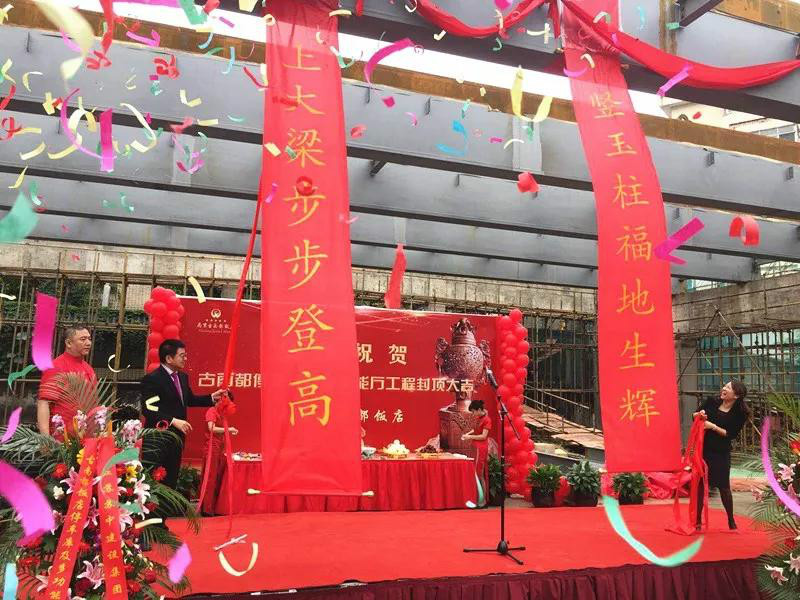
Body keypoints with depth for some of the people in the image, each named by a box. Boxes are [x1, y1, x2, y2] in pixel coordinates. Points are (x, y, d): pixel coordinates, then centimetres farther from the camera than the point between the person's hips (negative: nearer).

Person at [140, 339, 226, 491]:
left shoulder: (182, 377, 11)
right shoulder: (152, 379, -14)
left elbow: (190, 400, 24)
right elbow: (148, 409, -21)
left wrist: (212, 398, 13)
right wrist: (173, 421, -26)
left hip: (177, 437, 8)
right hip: (158, 440, -8)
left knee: (171, 480, 14)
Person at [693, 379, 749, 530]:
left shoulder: (740, 413, -9)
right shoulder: (711, 402, -1)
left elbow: (732, 434, -12)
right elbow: (694, 416, 8)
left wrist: (713, 426, -20)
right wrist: (699, 414, -13)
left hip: (721, 453, -2)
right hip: (703, 449, 3)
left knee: (723, 486, 5)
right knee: (699, 484, 7)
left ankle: (731, 520, 26)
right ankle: (698, 520, 20)